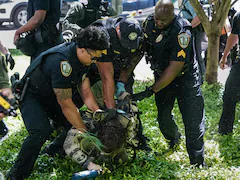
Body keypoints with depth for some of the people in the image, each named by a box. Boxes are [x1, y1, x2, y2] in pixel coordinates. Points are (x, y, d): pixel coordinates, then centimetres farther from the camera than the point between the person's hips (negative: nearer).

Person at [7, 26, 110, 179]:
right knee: (41, 131, -31)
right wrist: (85, 132, -25)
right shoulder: (62, 63, -37)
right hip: (32, 96, -9)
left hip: (52, 97, 9)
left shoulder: (82, 57, -9)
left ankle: (55, 149, 23)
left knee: (76, 122, -3)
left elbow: (86, 91, 0)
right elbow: (66, 105, -31)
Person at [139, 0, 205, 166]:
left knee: (193, 121, -9)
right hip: (162, 74, 5)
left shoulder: (182, 33, -31)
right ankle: (174, 138, 39)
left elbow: (175, 67, -30)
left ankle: (198, 164, 0)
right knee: (163, 117, 5)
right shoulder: (148, 24, -13)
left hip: (184, 76, -5)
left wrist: (152, 90, -28)